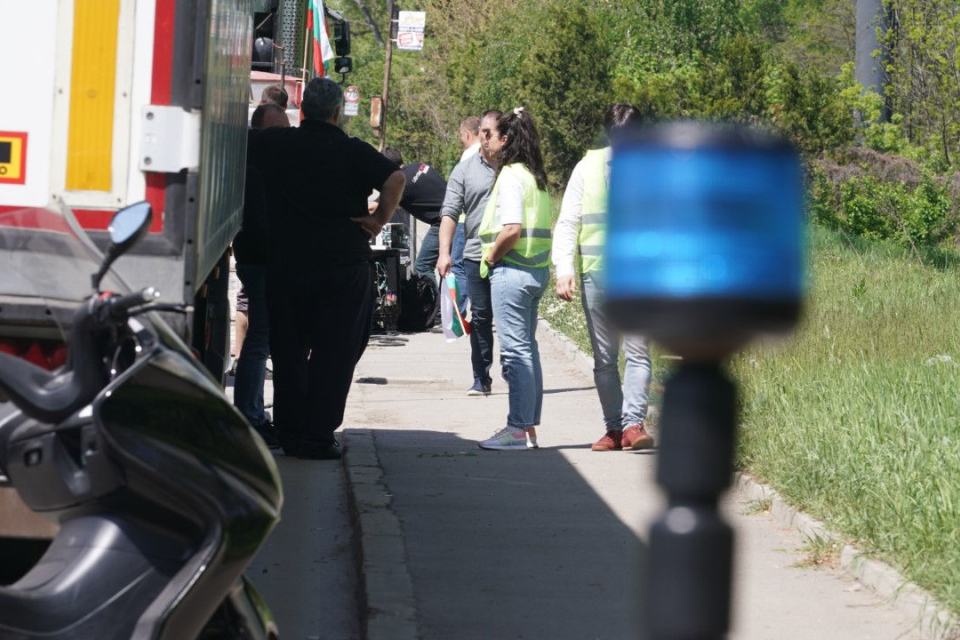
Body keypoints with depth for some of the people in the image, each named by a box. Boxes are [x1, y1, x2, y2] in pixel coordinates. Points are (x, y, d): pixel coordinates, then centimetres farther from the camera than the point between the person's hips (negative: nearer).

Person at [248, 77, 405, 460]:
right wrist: (379, 220, -6)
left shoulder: (273, 144, 3)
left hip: (285, 265, 2)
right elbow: (395, 178, -17)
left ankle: (290, 434, 13)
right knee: (334, 353, 4)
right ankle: (318, 438, 2)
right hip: (344, 266, -2)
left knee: (288, 351, 11)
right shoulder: (353, 151, -4)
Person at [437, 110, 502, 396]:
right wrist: (444, 252, -6)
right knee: (480, 317, 4)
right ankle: (481, 378, 11)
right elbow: (450, 212, 5)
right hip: (476, 256, 1)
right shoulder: (465, 170, 8)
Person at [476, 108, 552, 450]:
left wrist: (491, 255, -9)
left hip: (511, 269, -9)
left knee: (515, 350, -6)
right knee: (527, 347, 13)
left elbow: (511, 229, -24)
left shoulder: (510, 175, -13)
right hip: (537, 269, 9)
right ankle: (529, 425, 16)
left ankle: (519, 429, -4)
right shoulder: (536, 176, 13)